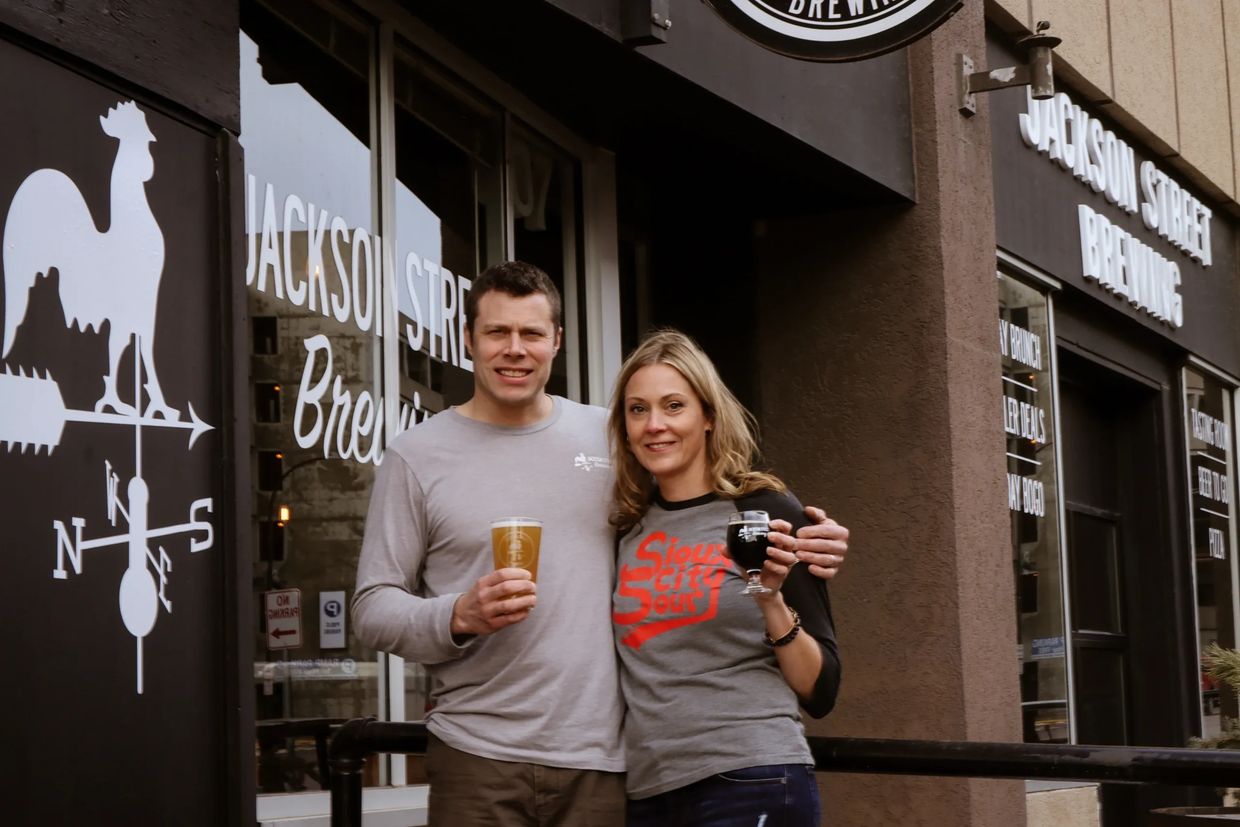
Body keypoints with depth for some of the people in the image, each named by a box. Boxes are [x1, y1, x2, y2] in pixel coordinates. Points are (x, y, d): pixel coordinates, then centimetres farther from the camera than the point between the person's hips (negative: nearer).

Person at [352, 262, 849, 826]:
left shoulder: (608, 438, 9)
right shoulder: (415, 457, 2)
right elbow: (372, 609, 2)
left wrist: (792, 545, 1)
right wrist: (461, 617, -17)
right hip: (479, 760, -2)